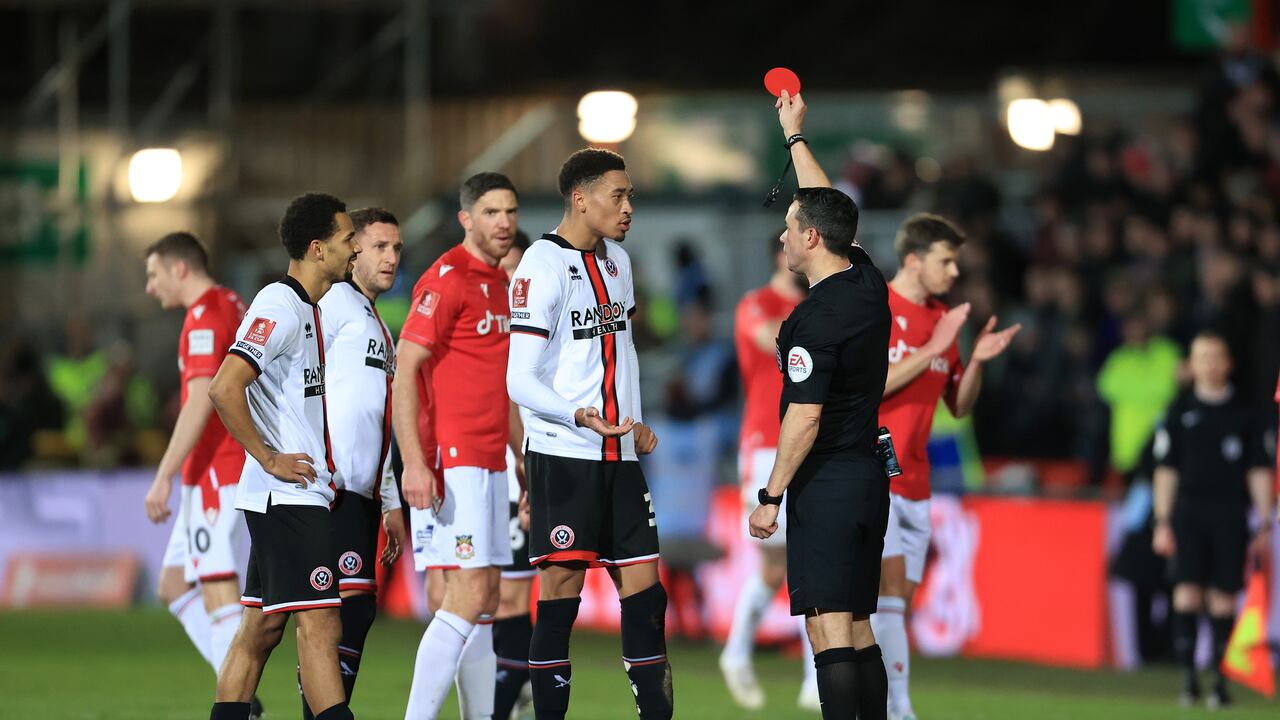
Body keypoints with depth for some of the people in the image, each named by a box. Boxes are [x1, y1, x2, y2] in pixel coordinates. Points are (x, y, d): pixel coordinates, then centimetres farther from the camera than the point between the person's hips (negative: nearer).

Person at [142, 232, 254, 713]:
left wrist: (164, 477, -24)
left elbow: (200, 402, -22)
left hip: (213, 471, -10)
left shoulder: (204, 318, -13)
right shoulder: (236, 309, 17)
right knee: (175, 585, 13)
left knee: (217, 589, -11)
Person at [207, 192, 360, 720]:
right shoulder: (280, 307, -14)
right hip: (290, 497, -10)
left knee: (262, 625, 11)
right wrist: (270, 459, -18)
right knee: (320, 623, -13)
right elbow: (224, 389, -25)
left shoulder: (307, 309, 16)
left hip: (304, 494, 10)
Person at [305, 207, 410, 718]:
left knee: (359, 609, 6)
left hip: (363, 490, 9)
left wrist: (391, 503, 25)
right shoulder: (333, 302, -4)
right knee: (348, 604, -14)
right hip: (333, 485, -9)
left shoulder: (377, 325, 26)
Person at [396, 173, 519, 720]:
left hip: (488, 464, 9)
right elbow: (404, 371, -16)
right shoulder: (446, 279, -10)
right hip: (451, 463, -9)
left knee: (486, 602, 8)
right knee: (469, 595, -15)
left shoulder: (499, 282, 17)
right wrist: (414, 463, -23)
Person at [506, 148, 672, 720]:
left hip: (619, 455, 7)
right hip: (562, 453, -7)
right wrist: (580, 416, -30)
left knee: (644, 590, 5)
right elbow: (521, 381, -15)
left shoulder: (616, 260, 14)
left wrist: (636, 422, 14)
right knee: (560, 591, -6)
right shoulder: (543, 266, -11)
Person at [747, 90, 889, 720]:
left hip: (826, 483, -9)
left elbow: (805, 418, -18)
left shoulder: (816, 318, -17)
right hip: (870, 475, 9)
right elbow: (825, 206, 23)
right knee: (857, 629, 12)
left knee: (828, 630, -11)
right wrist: (794, 135, 32)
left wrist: (771, 496, -11)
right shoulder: (868, 284, 6)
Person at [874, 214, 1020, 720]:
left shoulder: (943, 321, 13)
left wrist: (977, 361, -2)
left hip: (913, 483, 7)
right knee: (890, 591, -16)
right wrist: (931, 350, -19)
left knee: (896, 604, 5)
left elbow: (960, 406, 17)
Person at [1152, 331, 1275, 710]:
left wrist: (1265, 525, 3)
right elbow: (1166, 469, 8)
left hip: (1231, 515, 0)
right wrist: (1162, 522, 2)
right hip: (1188, 511, 0)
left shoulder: (1247, 414, 7)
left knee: (1223, 599, -1)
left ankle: (1220, 681, 5)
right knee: (1187, 591, -10)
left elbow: (1259, 470, 9)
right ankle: (1188, 676, -8)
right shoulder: (1180, 411, 8)